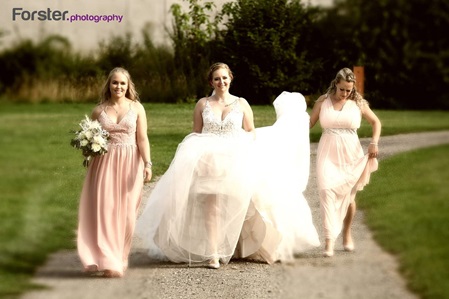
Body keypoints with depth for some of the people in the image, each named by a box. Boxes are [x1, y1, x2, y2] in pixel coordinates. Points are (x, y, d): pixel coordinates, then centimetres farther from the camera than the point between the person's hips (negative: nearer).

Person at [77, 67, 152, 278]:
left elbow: (142, 139, 1)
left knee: (125, 212, 2)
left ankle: (119, 258, 15)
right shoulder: (99, 110, 6)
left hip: (129, 164, 0)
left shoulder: (137, 108, 4)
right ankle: (106, 261, -9)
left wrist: (147, 164, -9)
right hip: (105, 163, 0)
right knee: (104, 210, -8)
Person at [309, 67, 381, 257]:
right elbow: (309, 123, 9)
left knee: (348, 196, 8)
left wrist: (374, 143, -2)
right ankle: (329, 240, -17)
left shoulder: (358, 103, 2)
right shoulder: (323, 101, 2)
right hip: (328, 154, -1)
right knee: (327, 191, -16)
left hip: (350, 155, 1)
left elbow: (376, 122, 12)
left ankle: (347, 233, 34)